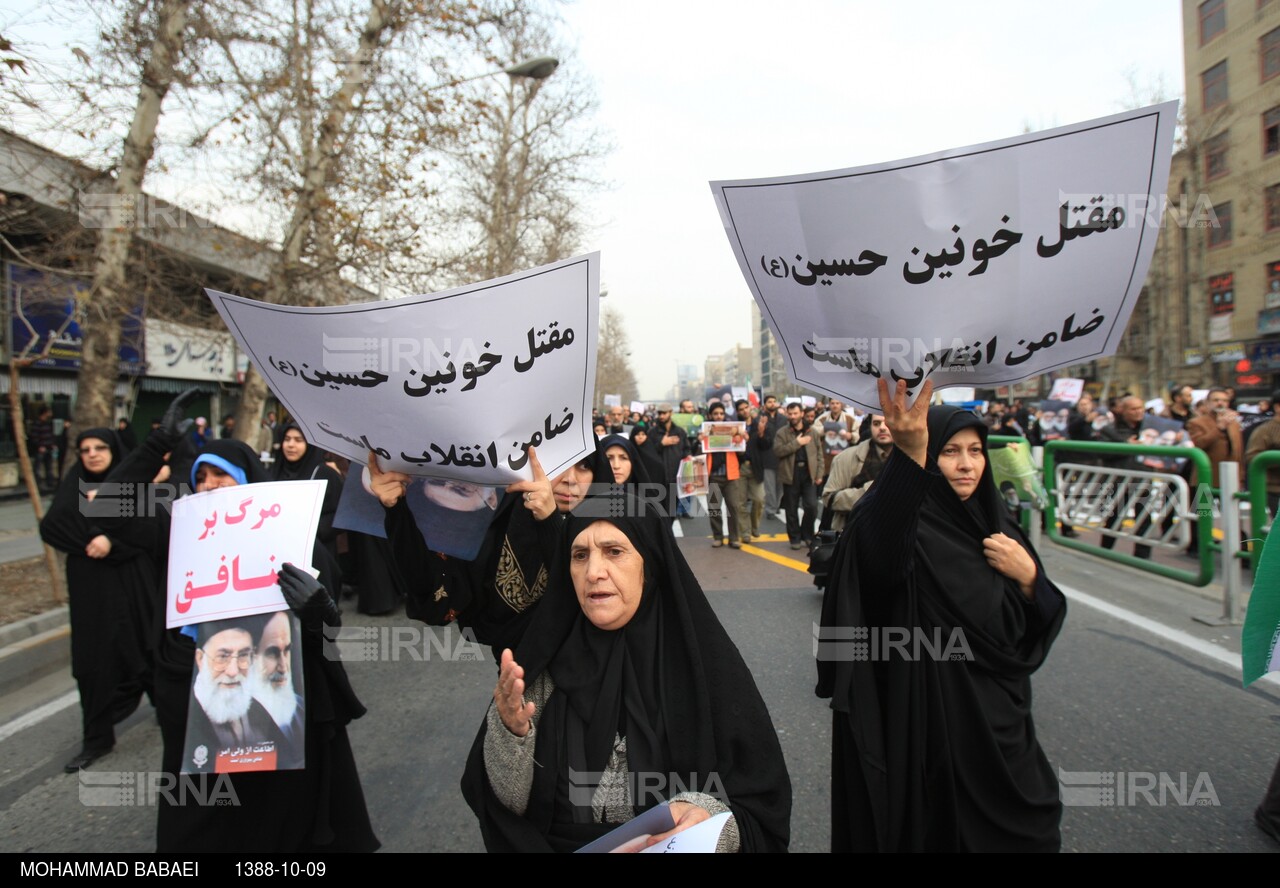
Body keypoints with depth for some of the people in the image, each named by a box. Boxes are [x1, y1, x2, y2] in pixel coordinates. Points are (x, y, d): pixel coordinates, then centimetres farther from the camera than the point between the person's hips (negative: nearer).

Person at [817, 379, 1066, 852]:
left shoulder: (996, 525, 5)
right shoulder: (911, 529, -16)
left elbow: (1035, 626, 8)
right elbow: (879, 549, -44)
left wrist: (1028, 576, -13)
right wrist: (910, 456, -60)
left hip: (997, 714, 6)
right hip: (930, 719, -6)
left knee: (1021, 828, 18)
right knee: (940, 827, 6)